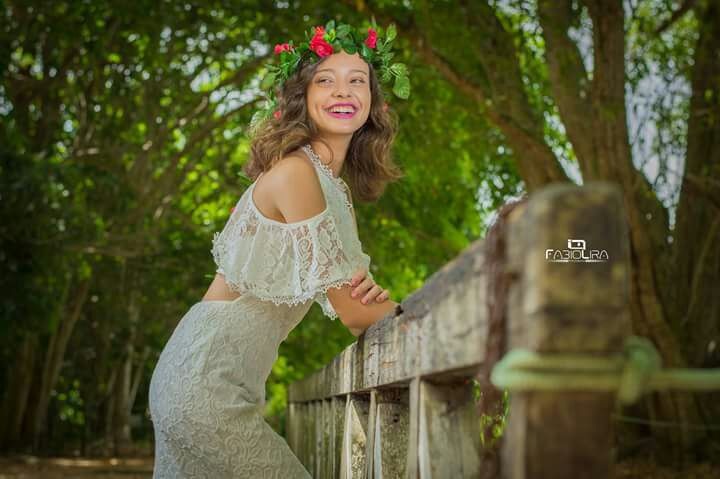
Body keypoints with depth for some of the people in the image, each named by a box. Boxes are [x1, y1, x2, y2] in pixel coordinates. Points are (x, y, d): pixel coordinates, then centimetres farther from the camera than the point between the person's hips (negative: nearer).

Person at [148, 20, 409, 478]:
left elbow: (355, 297, 13)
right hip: (209, 382, -9)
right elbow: (350, 312, -14)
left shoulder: (336, 189, 13)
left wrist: (371, 295, -10)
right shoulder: (295, 170, -15)